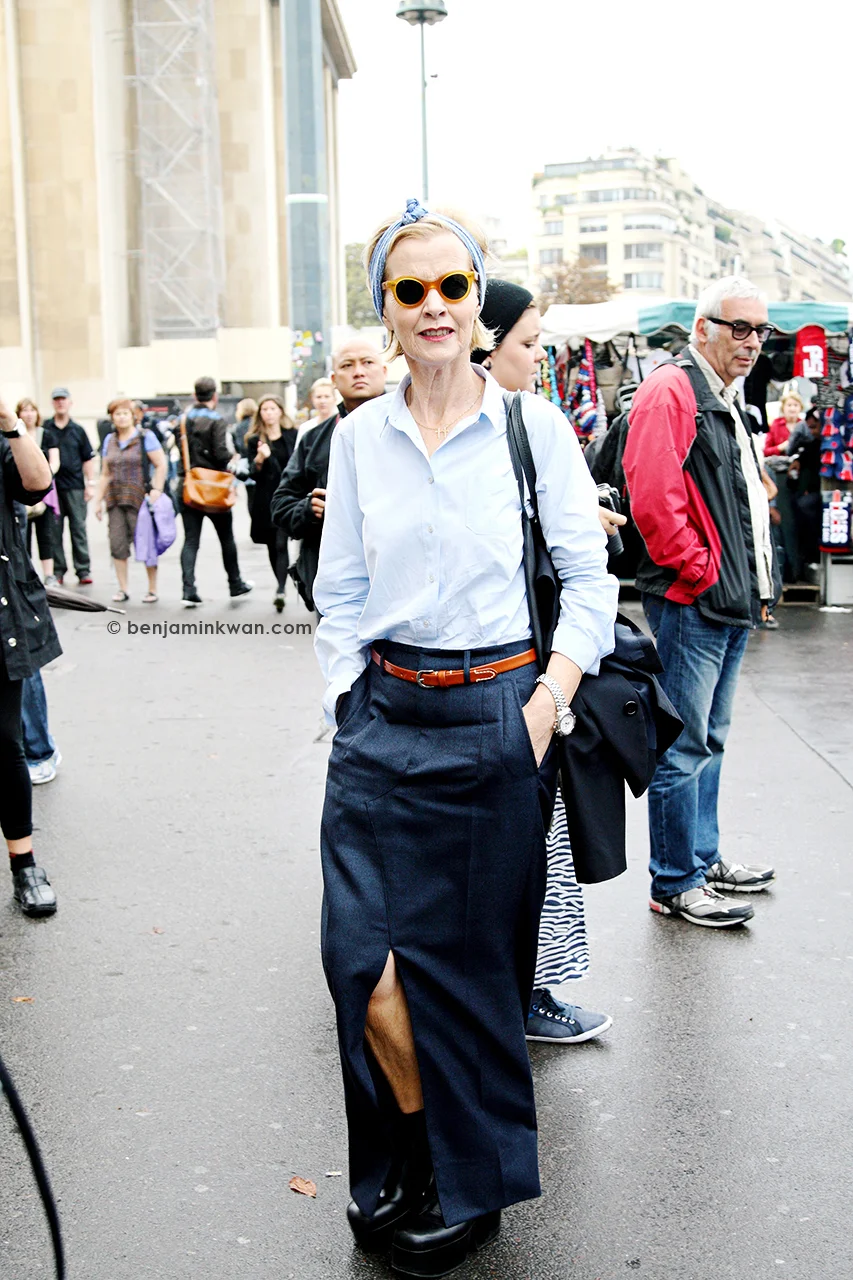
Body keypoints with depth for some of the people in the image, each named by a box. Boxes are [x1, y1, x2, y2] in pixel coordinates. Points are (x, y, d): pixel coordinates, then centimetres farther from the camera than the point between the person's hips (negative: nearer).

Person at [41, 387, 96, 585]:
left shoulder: (78, 430, 8)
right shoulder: (45, 429, 6)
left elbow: (88, 459, 9)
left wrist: (90, 483, 2)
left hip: (75, 486, 0)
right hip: (52, 486, 0)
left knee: (79, 529, 1)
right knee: (54, 531, 3)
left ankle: (83, 570, 4)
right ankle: (57, 570, 10)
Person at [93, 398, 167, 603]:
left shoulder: (145, 436, -1)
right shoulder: (110, 440, 14)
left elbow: (161, 465, -5)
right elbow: (105, 474, 18)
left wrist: (156, 489, -15)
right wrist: (99, 499, 14)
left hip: (139, 498, -5)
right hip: (115, 499, 5)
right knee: (117, 545, 2)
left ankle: (152, 590, 6)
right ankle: (122, 589, 11)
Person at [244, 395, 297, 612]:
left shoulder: (293, 436, 5)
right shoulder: (254, 440, 5)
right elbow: (253, 472, 0)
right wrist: (260, 458, -20)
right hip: (266, 500, 2)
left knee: (280, 545, -13)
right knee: (273, 546, 10)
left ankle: (280, 591, -19)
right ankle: (281, 588, 24)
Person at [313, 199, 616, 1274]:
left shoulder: (533, 426, -2)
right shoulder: (358, 437, 5)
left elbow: (590, 579, -1)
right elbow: (338, 595, 9)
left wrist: (544, 712, -9)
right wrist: (349, 709, 0)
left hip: (500, 720, -2)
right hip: (383, 722, 2)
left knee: (471, 958, 8)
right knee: (367, 961, -1)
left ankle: (468, 1186, 30)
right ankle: (401, 1174, 26)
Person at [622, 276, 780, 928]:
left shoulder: (728, 401, 19)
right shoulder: (670, 392, -12)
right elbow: (654, 500, -23)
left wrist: (759, 581, 15)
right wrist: (700, 574, -17)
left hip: (732, 604, 10)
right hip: (691, 602, -10)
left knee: (709, 739, 18)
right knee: (685, 745, -3)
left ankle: (704, 857, 31)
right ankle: (676, 885, 7)